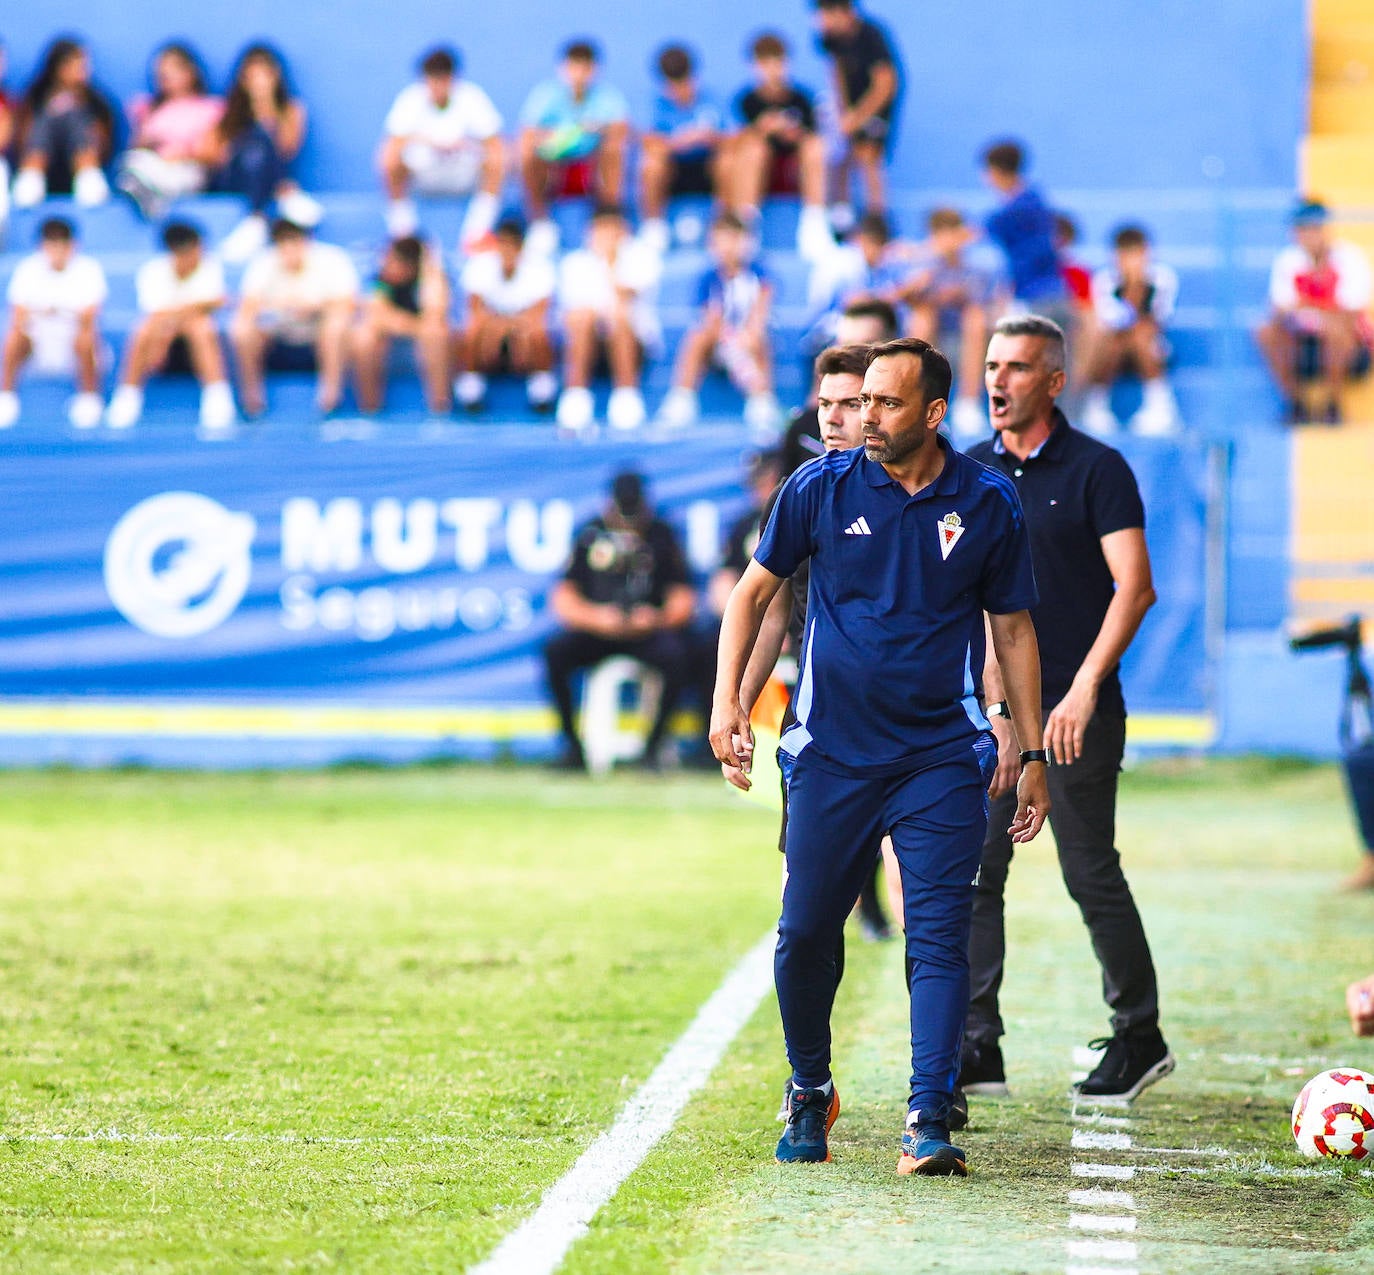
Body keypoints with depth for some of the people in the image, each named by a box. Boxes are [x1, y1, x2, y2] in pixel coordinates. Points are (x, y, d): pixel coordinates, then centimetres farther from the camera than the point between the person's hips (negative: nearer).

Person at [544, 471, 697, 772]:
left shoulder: (661, 536, 4)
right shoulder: (591, 535, 4)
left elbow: (683, 600, 2)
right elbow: (562, 598, -1)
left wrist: (660, 618, -20)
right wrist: (595, 617, -20)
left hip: (649, 631, 0)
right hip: (594, 631, 1)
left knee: (678, 654, -32)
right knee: (554, 651, -27)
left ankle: (653, 746, -19)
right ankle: (571, 744, -14)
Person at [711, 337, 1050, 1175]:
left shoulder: (987, 503, 0)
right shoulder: (822, 488, -1)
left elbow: (1013, 631, 10)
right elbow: (756, 589, 11)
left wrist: (1034, 753, 9)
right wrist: (728, 699, -1)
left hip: (942, 759, -1)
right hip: (832, 755, 1)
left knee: (940, 937, -10)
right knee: (806, 933, 4)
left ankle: (929, 1122, -10)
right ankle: (810, 1093, 27)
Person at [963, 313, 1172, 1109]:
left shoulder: (1097, 469, -4)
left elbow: (1135, 588, -11)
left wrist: (1083, 691, -19)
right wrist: (992, 697, 4)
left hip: (1078, 714, -5)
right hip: (993, 713, 5)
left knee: (1091, 873, -2)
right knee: (972, 872, -1)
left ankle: (1140, 1037, 12)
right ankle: (977, 1049, 3)